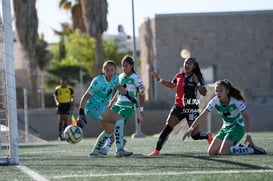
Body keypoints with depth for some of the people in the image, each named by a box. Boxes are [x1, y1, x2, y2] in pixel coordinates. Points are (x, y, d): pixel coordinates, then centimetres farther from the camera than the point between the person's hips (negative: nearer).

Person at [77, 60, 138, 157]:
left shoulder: (115, 78, -3)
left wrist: (129, 97, 31)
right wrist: (81, 114, -27)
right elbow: (85, 97, -22)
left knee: (110, 129, 17)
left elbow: (119, 86, 22)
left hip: (102, 107, 9)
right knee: (119, 119, -18)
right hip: (94, 108, -9)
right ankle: (119, 150, -22)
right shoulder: (98, 82, -25)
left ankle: (94, 152, 28)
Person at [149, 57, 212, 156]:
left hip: (191, 108, -4)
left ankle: (208, 137, 32)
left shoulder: (197, 77, -5)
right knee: (168, 127, -9)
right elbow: (171, 85, 29)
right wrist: (159, 79, 23)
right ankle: (157, 150, -8)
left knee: (195, 135, -1)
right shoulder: (179, 76, 9)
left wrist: (197, 83, -22)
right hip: (178, 106, 4)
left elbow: (204, 93, -8)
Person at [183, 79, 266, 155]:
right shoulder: (214, 101, -11)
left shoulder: (236, 101, -22)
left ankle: (252, 149, -10)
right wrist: (191, 129, -20)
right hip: (225, 128, 6)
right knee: (211, 152, -1)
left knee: (223, 152, -25)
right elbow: (202, 116, -10)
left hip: (237, 127, -6)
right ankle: (239, 149, 11)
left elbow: (246, 117, -18)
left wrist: (248, 135, -28)